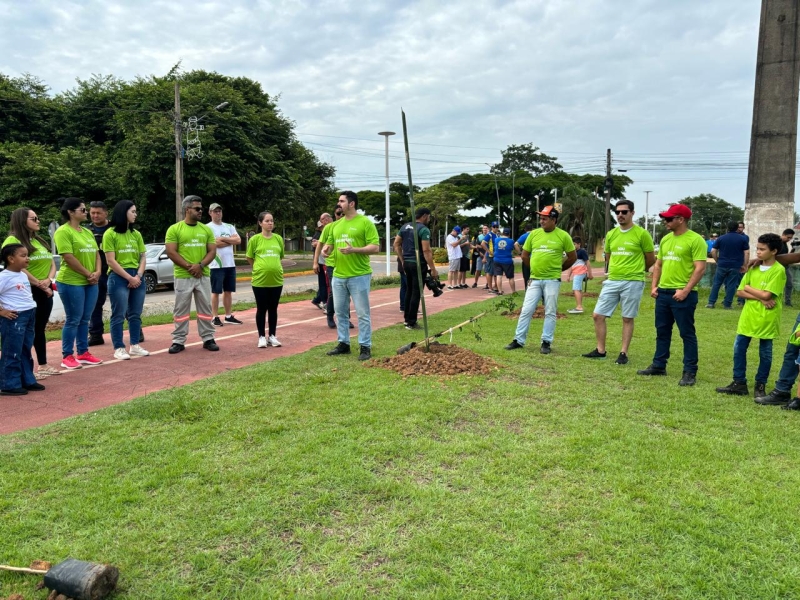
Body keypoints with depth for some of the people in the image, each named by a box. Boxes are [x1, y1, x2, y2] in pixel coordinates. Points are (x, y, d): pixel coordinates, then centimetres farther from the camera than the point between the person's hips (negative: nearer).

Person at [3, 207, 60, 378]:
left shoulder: (39, 241, 17)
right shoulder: (13, 240, -8)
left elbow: (52, 263, 13)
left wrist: (48, 280, -6)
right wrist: (39, 285, -14)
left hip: (45, 290, 7)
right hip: (28, 291, -7)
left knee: (40, 328, 13)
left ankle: (43, 365, 20)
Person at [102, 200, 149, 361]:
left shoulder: (136, 234, 12)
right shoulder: (110, 234, -4)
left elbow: (143, 258, 9)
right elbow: (111, 261, -9)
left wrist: (138, 276, -7)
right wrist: (129, 277, -12)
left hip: (137, 277, 5)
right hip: (118, 277, -5)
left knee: (135, 314, 10)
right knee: (119, 315, -1)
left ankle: (134, 346, 19)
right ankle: (119, 348, 4)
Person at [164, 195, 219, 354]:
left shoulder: (206, 229, 8)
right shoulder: (174, 229, -2)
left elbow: (212, 251, 5)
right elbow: (171, 252, -7)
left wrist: (200, 265, -12)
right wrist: (189, 267, -15)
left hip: (203, 275, 3)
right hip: (183, 276, -3)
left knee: (205, 308, 8)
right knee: (181, 309, 3)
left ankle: (208, 339, 16)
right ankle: (179, 341, 11)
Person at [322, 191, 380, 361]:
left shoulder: (365, 222, -7)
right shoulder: (337, 224, 13)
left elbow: (375, 247, -12)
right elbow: (330, 243, 23)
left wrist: (354, 250, -23)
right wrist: (326, 249, -2)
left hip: (359, 276, -6)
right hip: (338, 276, 7)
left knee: (362, 313, 0)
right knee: (341, 312, 12)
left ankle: (365, 347, 7)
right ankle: (343, 343, 23)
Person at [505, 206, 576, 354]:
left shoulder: (563, 236, -4)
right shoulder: (534, 234, 4)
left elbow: (573, 257, 5)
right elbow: (524, 255, 14)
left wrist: (557, 269, 9)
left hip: (552, 280, -3)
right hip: (535, 279, 3)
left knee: (550, 312, 4)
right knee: (526, 310, 3)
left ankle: (546, 342, 13)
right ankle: (519, 340, 11)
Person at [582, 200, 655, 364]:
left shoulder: (642, 234, -6)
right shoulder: (611, 234, 8)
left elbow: (651, 259, 3)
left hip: (632, 283, -5)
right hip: (612, 281, 5)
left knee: (627, 319, 3)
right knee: (598, 315, 2)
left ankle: (623, 353, 12)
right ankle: (600, 350, 14)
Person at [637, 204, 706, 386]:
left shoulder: (695, 240, -10)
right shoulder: (666, 239, 13)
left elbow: (700, 268, -15)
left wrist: (685, 291, -20)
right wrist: (654, 286, 9)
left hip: (682, 294, -7)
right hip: (663, 292, 8)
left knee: (687, 333, 0)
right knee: (662, 331, 14)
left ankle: (690, 372, 8)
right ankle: (658, 365, 25)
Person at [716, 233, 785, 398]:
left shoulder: (778, 270, -12)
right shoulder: (753, 268, 6)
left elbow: (766, 295, -20)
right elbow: (739, 292, 2)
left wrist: (748, 288, -5)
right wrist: (760, 298, -13)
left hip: (766, 318, -5)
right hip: (748, 315, 6)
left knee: (765, 353, 8)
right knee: (739, 348, 6)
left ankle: (760, 386, 20)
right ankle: (739, 383, 17)